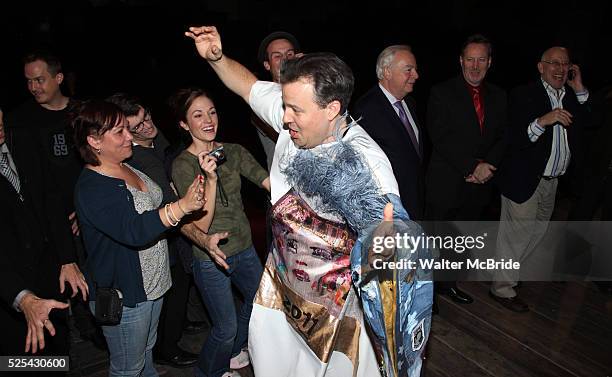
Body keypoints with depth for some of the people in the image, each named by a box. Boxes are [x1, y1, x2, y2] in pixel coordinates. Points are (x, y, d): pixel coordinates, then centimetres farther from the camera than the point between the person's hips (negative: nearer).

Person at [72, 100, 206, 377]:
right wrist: (181, 206, -40)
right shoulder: (91, 187, -24)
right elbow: (133, 230, -36)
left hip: (153, 282, 8)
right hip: (123, 295, -8)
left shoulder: (129, 167, 5)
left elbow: (153, 210, 21)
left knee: (146, 352, 28)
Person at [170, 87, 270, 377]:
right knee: (226, 327, 7)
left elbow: (271, 182, -10)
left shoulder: (233, 152, -3)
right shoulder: (182, 165, -17)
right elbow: (201, 225, -22)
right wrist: (211, 179, -33)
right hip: (211, 258, -6)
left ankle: (232, 352, 52)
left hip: (244, 248, 6)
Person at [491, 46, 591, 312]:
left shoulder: (572, 96, 9)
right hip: (524, 179, -8)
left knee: (537, 230, 20)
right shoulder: (523, 95, -12)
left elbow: (592, 125, -2)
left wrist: (580, 92, -4)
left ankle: (509, 272, 40)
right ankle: (502, 288, 17)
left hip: (553, 180, 8)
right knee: (515, 234, 1)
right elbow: (513, 140, -21)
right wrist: (542, 121, -34)